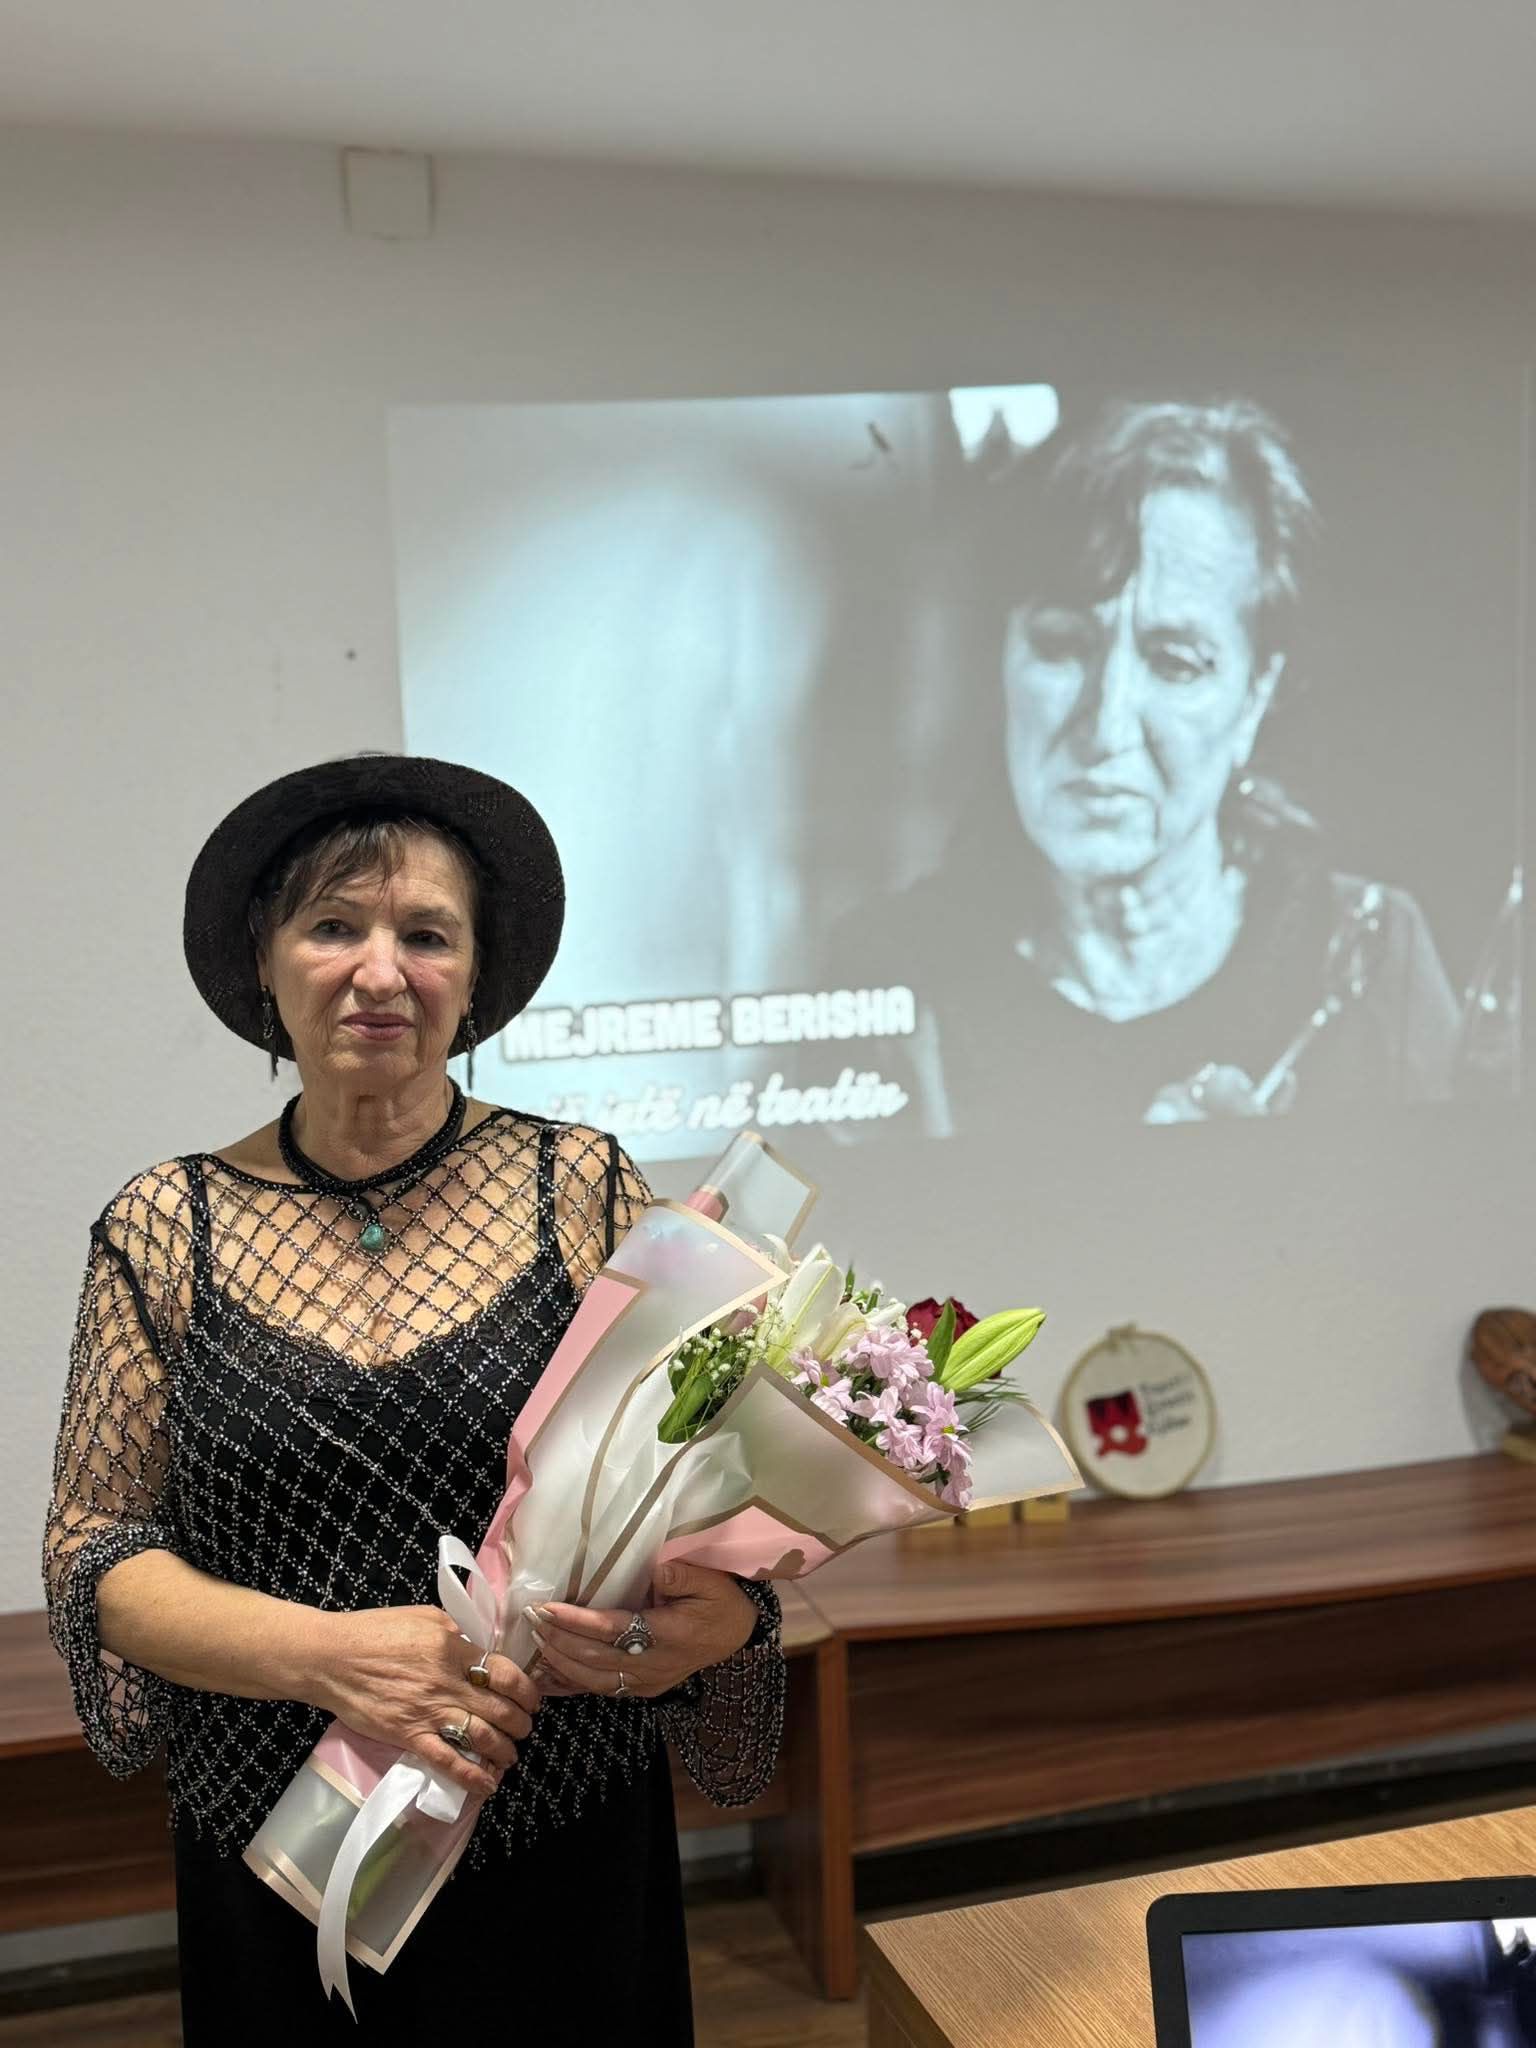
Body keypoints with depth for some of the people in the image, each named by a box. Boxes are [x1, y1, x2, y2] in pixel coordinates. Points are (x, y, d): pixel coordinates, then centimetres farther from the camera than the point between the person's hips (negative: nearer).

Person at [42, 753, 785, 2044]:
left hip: (566, 1858, 0)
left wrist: (720, 1620, -22)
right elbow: (94, 1552, -2)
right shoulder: (165, 1231, -2)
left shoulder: (583, 1186, -4)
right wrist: (333, 1655, -18)